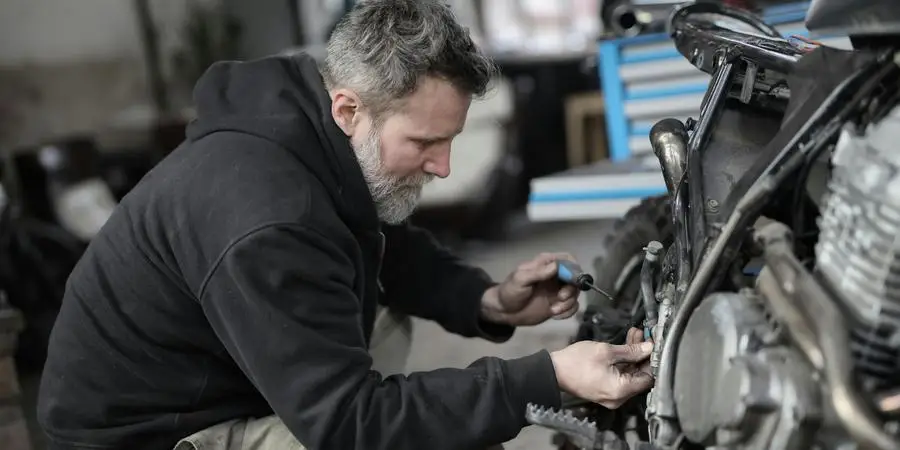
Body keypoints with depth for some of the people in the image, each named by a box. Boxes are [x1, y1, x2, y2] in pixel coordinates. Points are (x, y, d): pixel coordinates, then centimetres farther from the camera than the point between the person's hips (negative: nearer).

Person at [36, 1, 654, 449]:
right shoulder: (267, 226, -36)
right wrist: (548, 379, -33)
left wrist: (489, 302, -7)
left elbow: (388, 245, 11)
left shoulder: (315, 133, -7)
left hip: (216, 390, 9)